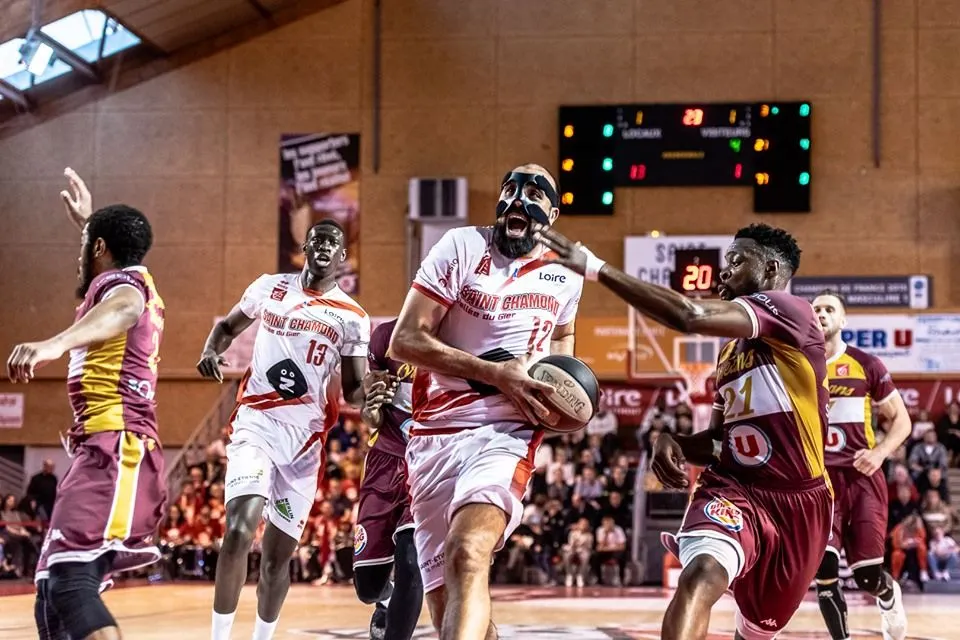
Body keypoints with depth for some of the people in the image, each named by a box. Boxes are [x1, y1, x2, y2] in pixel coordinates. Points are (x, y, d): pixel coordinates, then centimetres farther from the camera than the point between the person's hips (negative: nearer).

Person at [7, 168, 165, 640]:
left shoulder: (123, 280, -3)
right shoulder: (129, 283, 26)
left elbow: (121, 309, -30)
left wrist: (54, 344, -49)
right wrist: (87, 222, 62)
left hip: (117, 451, -10)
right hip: (105, 453, 10)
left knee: (70, 580, -26)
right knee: (52, 593, 9)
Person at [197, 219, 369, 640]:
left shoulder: (352, 318, 4)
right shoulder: (270, 288, 6)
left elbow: (354, 392, 3)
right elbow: (227, 326, 20)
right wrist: (210, 353, -2)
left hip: (306, 437, 1)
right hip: (257, 424, -1)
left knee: (278, 555, 9)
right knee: (239, 531, -22)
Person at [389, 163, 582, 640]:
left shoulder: (564, 275, 11)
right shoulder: (461, 247, 0)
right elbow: (405, 340, -7)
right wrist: (495, 373, -14)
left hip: (504, 432, 0)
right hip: (435, 434, 1)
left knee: (468, 555, -31)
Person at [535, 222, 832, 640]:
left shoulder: (791, 311, -11)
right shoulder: (731, 351, 15)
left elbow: (692, 316, -27)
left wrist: (597, 268, -26)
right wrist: (674, 444, -2)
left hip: (797, 501, -4)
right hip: (732, 488, 4)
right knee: (700, 575, -30)